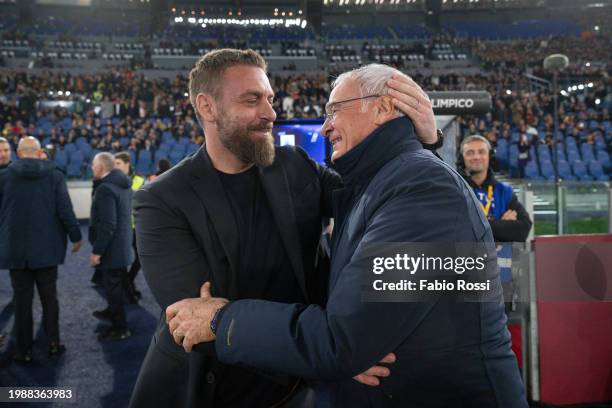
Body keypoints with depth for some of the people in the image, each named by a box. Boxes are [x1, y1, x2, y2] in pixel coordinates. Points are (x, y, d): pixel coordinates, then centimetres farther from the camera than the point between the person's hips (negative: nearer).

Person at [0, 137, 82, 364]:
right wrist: (75, 236, 4)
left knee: (22, 301, 8)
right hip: (47, 249, 0)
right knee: (49, 298, 12)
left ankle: (24, 351, 15)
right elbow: (65, 211, -8)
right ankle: (53, 344, 17)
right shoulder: (54, 175, -5)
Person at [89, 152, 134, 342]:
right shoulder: (124, 185, 9)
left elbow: (107, 224, -27)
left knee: (113, 286, 2)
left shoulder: (105, 188, -22)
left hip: (111, 248, -10)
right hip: (123, 246, 10)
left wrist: (97, 251, -21)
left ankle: (120, 328, 12)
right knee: (116, 284, 25)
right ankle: (113, 312, 44)